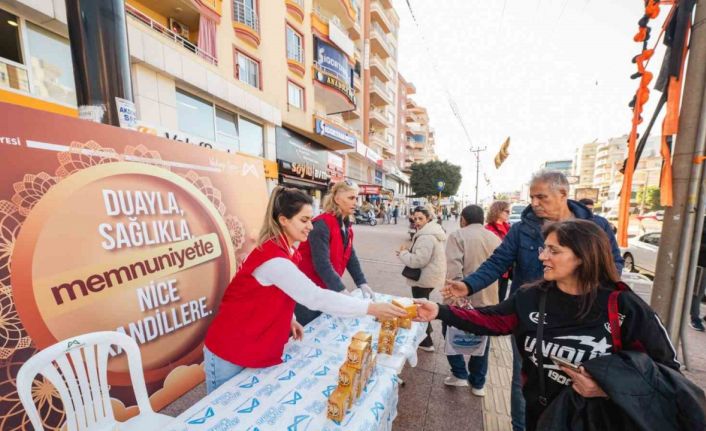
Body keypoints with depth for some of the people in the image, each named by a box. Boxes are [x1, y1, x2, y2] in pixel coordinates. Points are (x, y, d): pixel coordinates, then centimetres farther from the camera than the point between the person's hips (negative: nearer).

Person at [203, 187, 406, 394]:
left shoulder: (284, 251, -1)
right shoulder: (273, 259, -31)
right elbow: (316, 297, -35)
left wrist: (289, 319, -1)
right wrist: (371, 308, -32)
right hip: (229, 353, -8)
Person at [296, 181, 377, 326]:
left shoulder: (346, 225, 2)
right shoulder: (322, 224, -24)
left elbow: (350, 256, 3)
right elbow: (322, 264, -29)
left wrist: (362, 283, -4)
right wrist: (342, 291, -31)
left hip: (326, 288, 7)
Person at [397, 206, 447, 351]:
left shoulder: (426, 237, -26)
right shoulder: (433, 232, 9)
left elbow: (419, 260, -29)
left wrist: (403, 253, -14)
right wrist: (409, 252, 5)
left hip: (424, 278, -11)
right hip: (430, 276, 11)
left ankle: (426, 342, 21)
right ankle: (426, 329, 49)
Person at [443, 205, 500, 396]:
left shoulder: (458, 235, -11)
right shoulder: (495, 238, 6)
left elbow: (454, 267, -24)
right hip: (487, 298, 5)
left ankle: (460, 374, 23)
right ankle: (478, 383, 32)